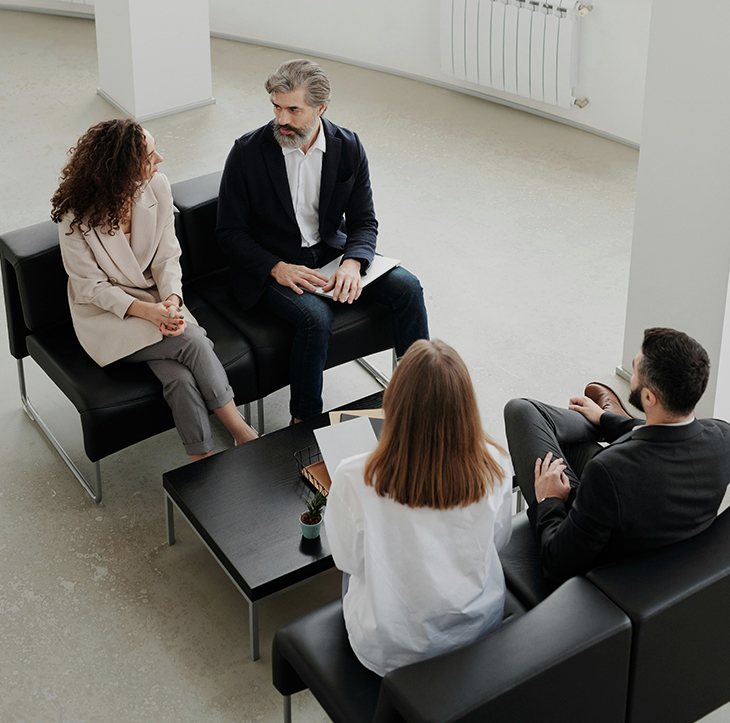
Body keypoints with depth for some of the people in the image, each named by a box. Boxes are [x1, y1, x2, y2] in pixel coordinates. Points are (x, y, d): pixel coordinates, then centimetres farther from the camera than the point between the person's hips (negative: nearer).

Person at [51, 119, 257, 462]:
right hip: (107, 315, -4)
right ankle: (239, 430, -13)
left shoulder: (157, 188, -6)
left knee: (181, 377, -25)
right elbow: (90, 287, -13)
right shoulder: (76, 217, -17)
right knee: (194, 342, -27)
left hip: (156, 301, 4)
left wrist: (172, 300, -19)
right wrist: (145, 310, -26)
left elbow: (168, 257, 0)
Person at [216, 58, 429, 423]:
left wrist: (352, 263, -21)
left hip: (331, 250, 4)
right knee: (316, 318, -31)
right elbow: (229, 232, -9)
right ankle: (304, 423, -12)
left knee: (406, 287, -13)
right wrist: (278, 268, -23)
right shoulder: (247, 152, -14)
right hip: (271, 264, -4)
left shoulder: (348, 147, -5)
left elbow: (364, 221, 0)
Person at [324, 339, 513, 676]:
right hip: (480, 629, 2)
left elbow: (348, 560, -10)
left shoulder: (355, 480, -28)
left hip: (388, 652, -2)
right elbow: (498, 541, -2)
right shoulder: (494, 468, -21)